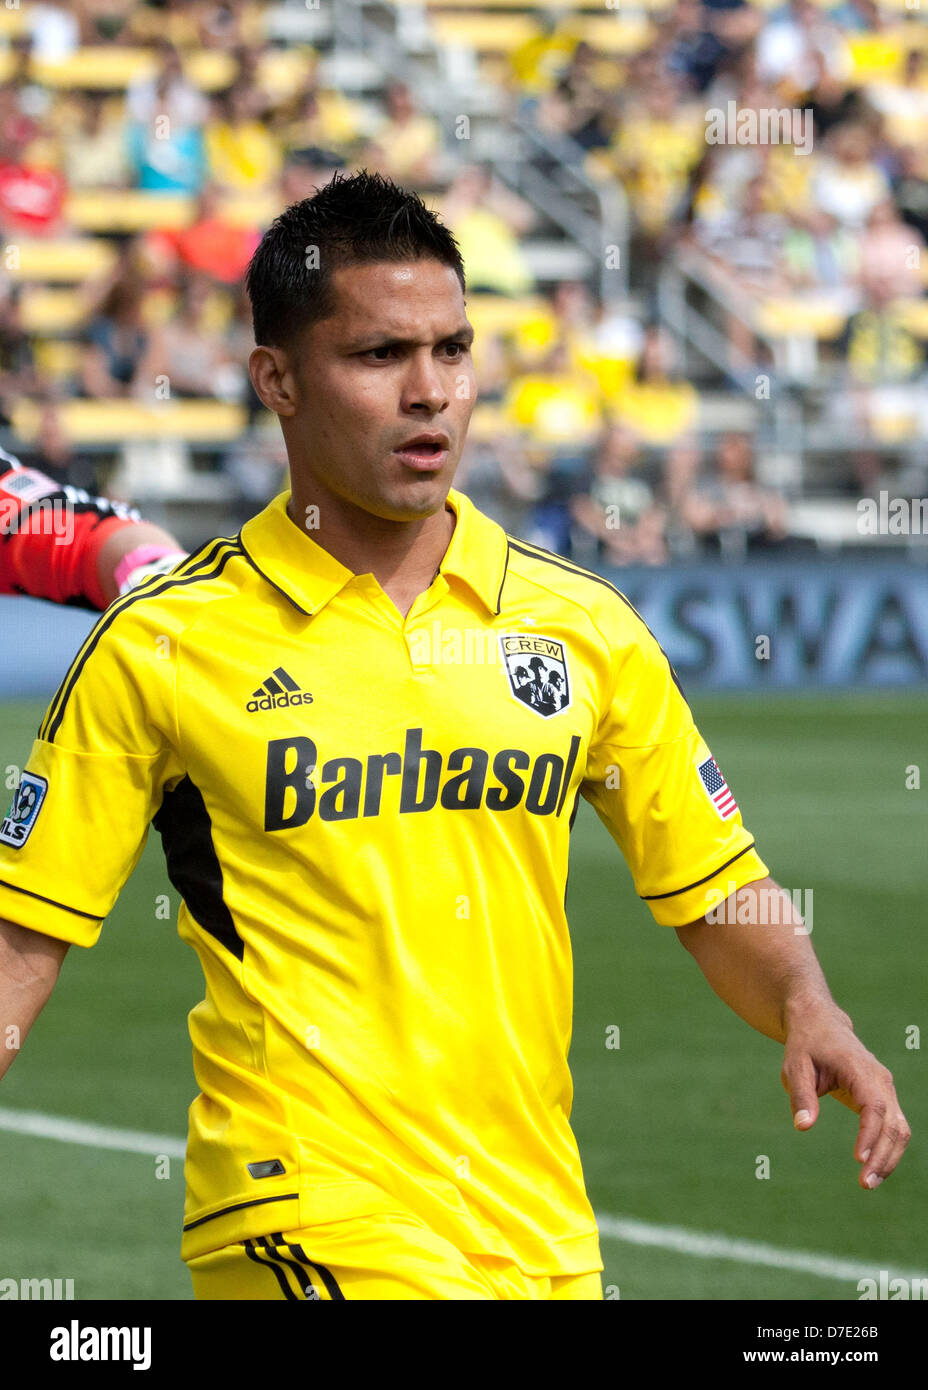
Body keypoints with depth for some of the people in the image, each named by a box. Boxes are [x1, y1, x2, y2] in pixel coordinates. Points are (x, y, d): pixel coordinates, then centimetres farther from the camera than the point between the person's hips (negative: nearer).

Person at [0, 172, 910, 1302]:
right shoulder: (161, 645, -2)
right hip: (304, 1202, -4)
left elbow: (714, 893, 15)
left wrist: (807, 1014, -3)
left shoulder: (582, 625, 8)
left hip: (543, 1231, 4)